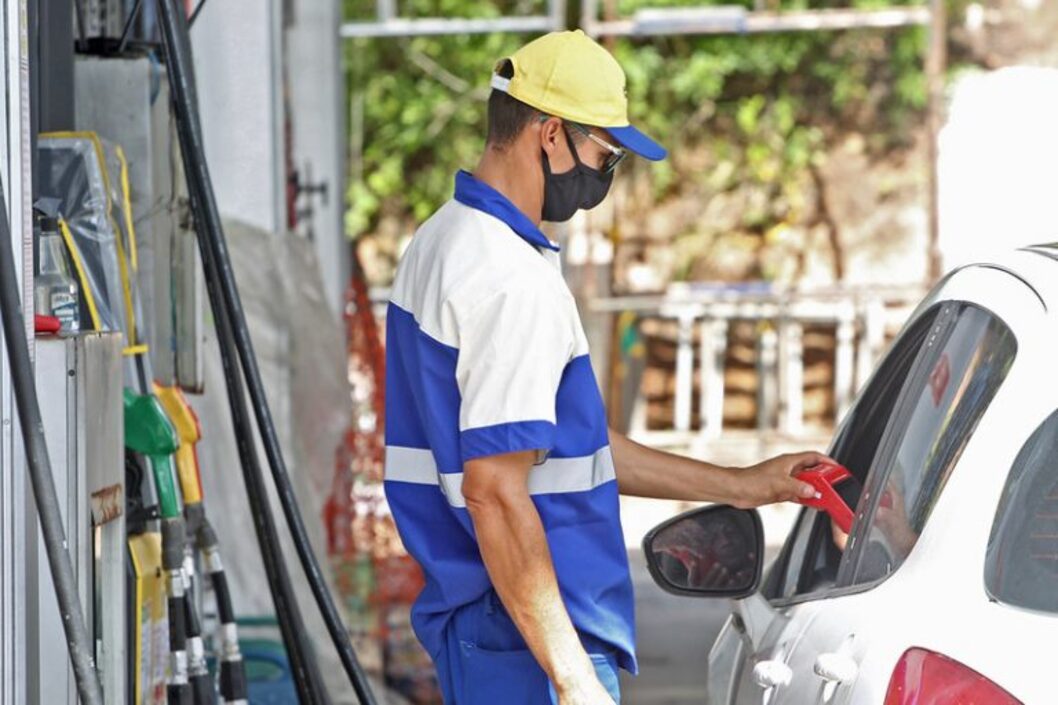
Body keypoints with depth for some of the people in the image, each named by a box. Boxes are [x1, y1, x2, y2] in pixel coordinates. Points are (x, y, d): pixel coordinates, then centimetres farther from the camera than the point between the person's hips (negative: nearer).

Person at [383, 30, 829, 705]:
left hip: (472, 624, 10)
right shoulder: (513, 279, -18)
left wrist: (738, 485, 23)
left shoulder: (444, 239, 14)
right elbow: (495, 493, -24)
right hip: (530, 646, -10)